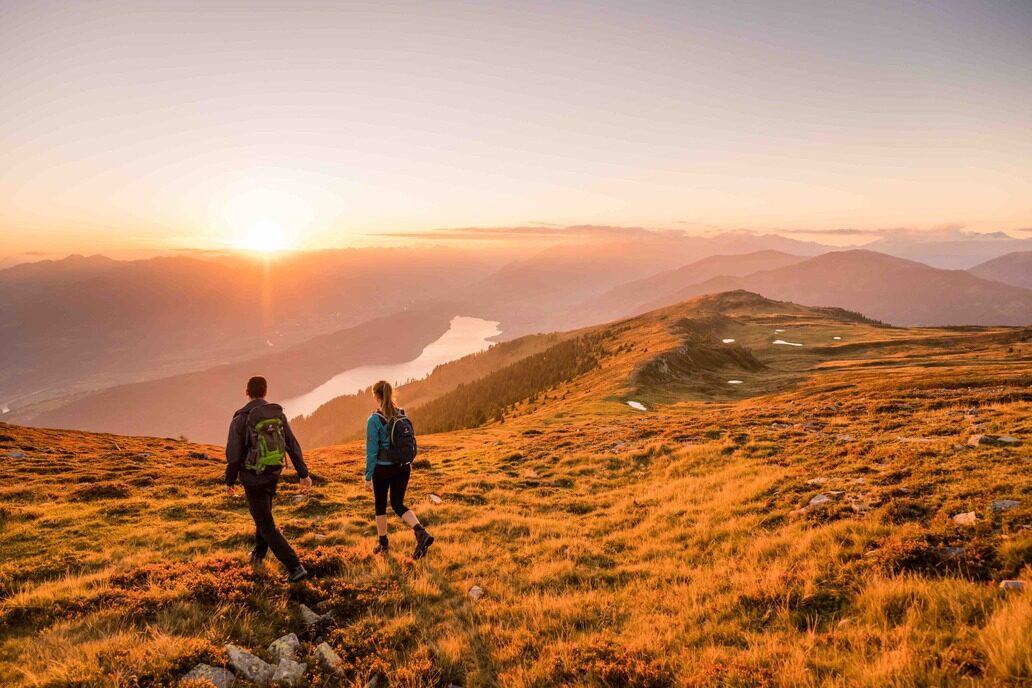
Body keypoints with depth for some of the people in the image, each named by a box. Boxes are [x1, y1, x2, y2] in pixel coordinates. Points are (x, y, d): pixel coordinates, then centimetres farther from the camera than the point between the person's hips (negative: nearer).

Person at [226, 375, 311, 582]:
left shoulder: (240, 418, -16)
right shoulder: (278, 414, -2)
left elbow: (233, 454, -15)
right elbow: (292, 445, -1)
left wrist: (230, 481, -1)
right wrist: (304, 474, 4)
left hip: (253, 478, -5)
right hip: (273, 474, 5)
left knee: (267, 526, 0)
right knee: (264, 513, 31)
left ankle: (295, 567, -9)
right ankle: (258, 554, 47)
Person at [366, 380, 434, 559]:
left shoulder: (374, 420, -15)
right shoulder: (403, 415, 0)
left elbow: (372, 451, -13)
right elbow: (410, 443, 9)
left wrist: (368, 477, -6)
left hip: (383, 469, -4)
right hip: (403, 467, 4)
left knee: (380, 505, 16)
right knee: (398, 504, 13)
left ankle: (383, 544, 27)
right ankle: (421, 533, -9)